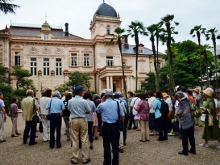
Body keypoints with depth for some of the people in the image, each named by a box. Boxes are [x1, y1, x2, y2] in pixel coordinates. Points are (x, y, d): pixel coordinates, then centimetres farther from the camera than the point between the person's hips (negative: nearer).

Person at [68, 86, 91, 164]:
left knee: (74, 140, 9)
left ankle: (74, 159, 16)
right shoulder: (84, 101, -11)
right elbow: (88, 111, -3)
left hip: (74, 120, 2)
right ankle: (85, 158, 14)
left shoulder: (70, 101, -2)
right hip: (82, 120, -2)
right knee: (84, 140, 6)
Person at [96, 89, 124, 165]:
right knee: (115, 145, 11)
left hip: (106, 126, -1)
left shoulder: (102, 105, -5)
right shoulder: (117, 104, -2)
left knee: (106, 146, 8)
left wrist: (102, 101, 16)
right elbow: (122, 116, -1)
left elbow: (97, 110, 18)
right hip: (115, 126, 1)